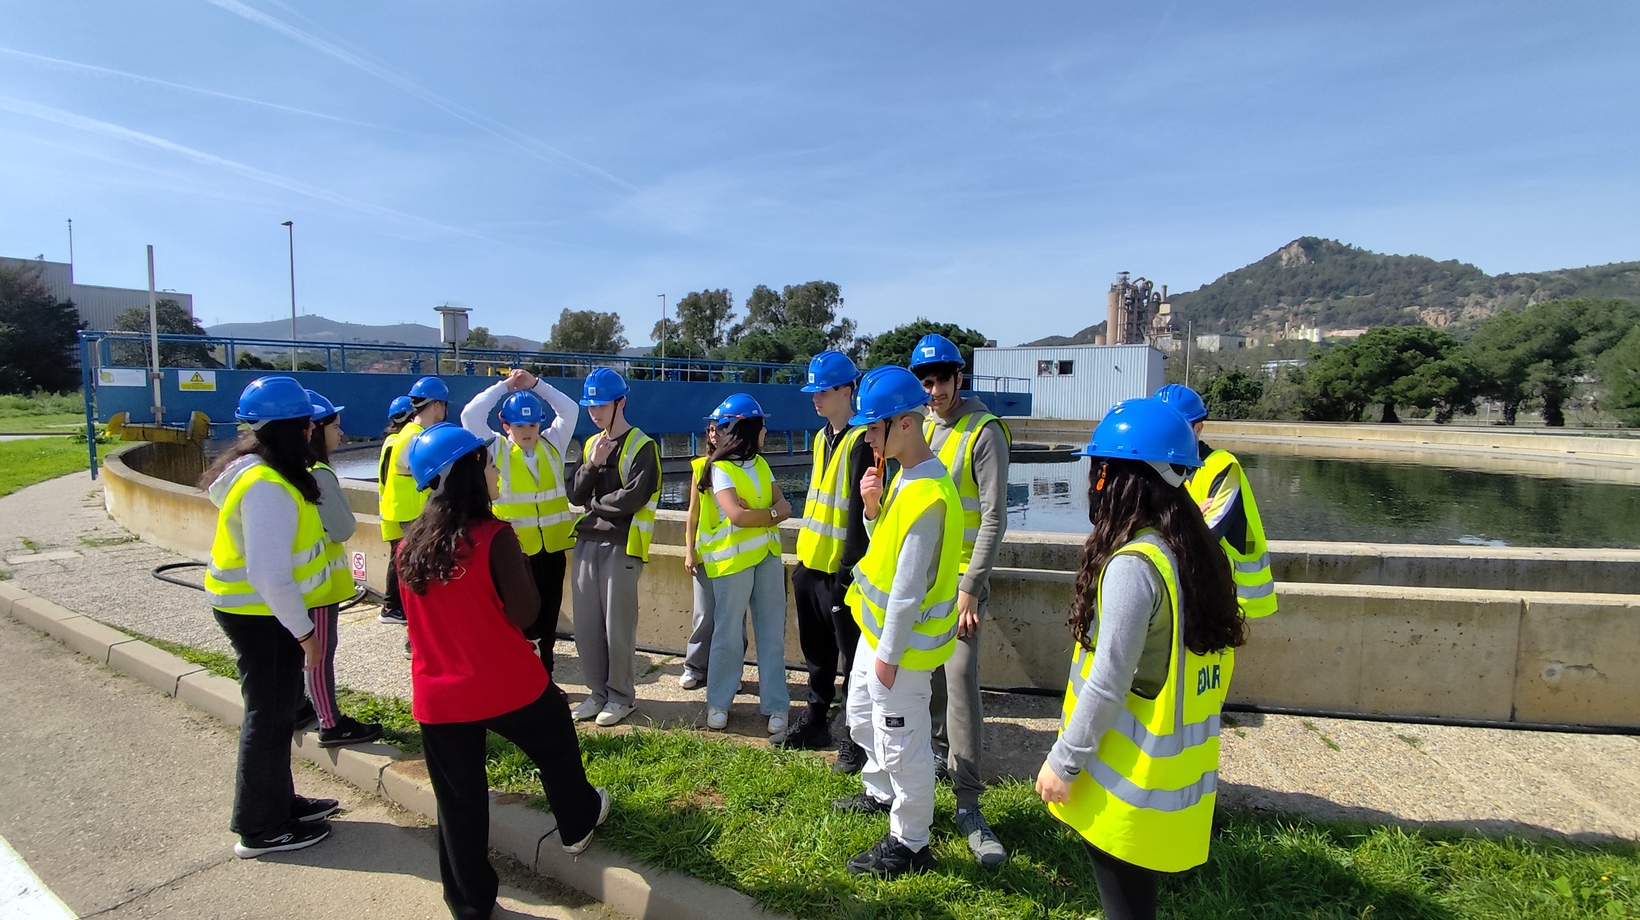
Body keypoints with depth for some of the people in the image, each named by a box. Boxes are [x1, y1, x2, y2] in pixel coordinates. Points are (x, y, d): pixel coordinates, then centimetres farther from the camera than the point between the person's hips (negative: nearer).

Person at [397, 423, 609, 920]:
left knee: (458, 801, 17)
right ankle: (578, 825, 46)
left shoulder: (412, 543, 0)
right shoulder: (493, 536, -20)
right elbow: (525, 615, -16)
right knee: (556, 748, 24)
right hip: (506, 684, -4)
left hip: (437, 695, 5)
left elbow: (425, 616, 11)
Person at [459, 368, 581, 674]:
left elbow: (570, 411, 3)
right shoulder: (497, 451, 0)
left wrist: (536, 384, 1)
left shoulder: (552, 445, 7)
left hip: (552, 545, 3)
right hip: (515, 546, -3)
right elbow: (471, 415, -9)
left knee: (548, 614, 12)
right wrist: (504, 386, -3)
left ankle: (545, 677, 26)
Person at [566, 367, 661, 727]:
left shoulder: (642, 446, -7)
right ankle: (598, 692, 24)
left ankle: (621, 695, 16)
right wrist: (592, 465, -7)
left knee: (618, 625, -1)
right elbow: (575, 495, 9)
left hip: (621, 545, -6)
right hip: (587, 542, 7)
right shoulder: (591, 444, 15)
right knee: (586, 624, 9)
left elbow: (633, 497, -17)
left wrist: (594, 502, -3)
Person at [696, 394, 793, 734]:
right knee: (729, 633, 4)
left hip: (768, 555, 6)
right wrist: (771, 513, -8)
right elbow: (736, 516, -23)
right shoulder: (720, 468, -10)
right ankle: (718, 703, 20)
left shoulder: (760, 463, 11)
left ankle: (776, 706, 15)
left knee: (772, 632, 7)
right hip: (732, 559, -6)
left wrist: (756, 513, -16)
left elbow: (784, 507, 3)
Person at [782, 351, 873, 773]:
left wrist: (849, 568, -20)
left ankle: (856, 736, 16)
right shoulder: (821, 437, 13)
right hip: (810, 563, 9)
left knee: (852, 656, 3)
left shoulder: (860, 441, -14)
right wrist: (803, 554, 19)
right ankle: (816, 720, 34)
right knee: (817, 651, 20)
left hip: (838, 569, -9)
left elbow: (860, 510, -19)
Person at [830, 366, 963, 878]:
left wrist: (889, 653, -18)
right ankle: (881, 793, 50)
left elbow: (909, 586, -25)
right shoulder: (904, 475, 4)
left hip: (902, 640, -10)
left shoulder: (927, 495, -27)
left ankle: (909, 845, 25)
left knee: (902, 743, 6)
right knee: (862, 717, 27)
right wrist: (873, 507, -6)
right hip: (876, 627, 10)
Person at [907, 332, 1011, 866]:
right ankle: (940, 748, 40)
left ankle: (968, 803, -3)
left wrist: (970, 588, -18)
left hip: (960, 574, -6)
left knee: (960, 677, -11)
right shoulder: (917, 429, 9)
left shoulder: (984, 430, -12)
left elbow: (994, 516, -15)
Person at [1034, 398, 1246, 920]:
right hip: (1181, 770, 8)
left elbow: (1108, 683, -23)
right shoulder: (1198, 554, 1)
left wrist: (1063, 762, -12)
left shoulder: (1133, 565, -25)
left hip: (1131, 780, -8)